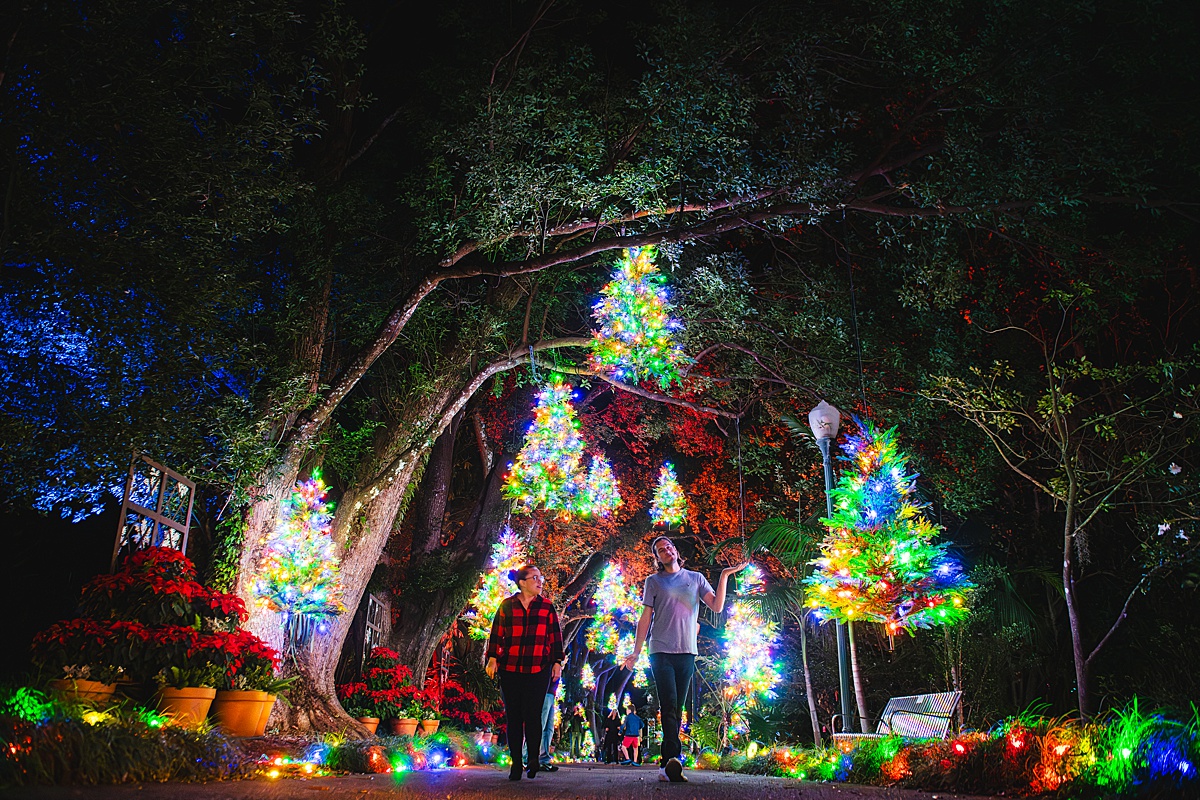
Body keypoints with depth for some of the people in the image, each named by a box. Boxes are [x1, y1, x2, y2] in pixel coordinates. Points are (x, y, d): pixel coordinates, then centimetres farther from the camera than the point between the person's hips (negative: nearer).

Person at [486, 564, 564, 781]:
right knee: (513, 717, 2)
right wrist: (493, 658, 1)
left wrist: (557, 662, 7)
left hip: (538, 671, 0)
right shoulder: (506, 606, 6)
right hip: (510, 670, 1)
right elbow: (496, 634, 7)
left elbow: (555, 637, 11)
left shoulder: (547, 607, 8)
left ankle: (533, 761, 11)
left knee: (532, 716, -6)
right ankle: (516, 764, 10)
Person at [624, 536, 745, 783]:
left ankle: (666, 765, 5)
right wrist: (636, 651, 5)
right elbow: (646, 618, 9)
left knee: (676, 709, 2)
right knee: (669, 706, -14)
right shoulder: (654, 582, 10)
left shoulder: (696, 578, 14)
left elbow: (717, 607, 5)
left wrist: (724, 576, -4)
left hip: (686, 652, 2)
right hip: (661, 651, -2)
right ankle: (673, 758, -21)